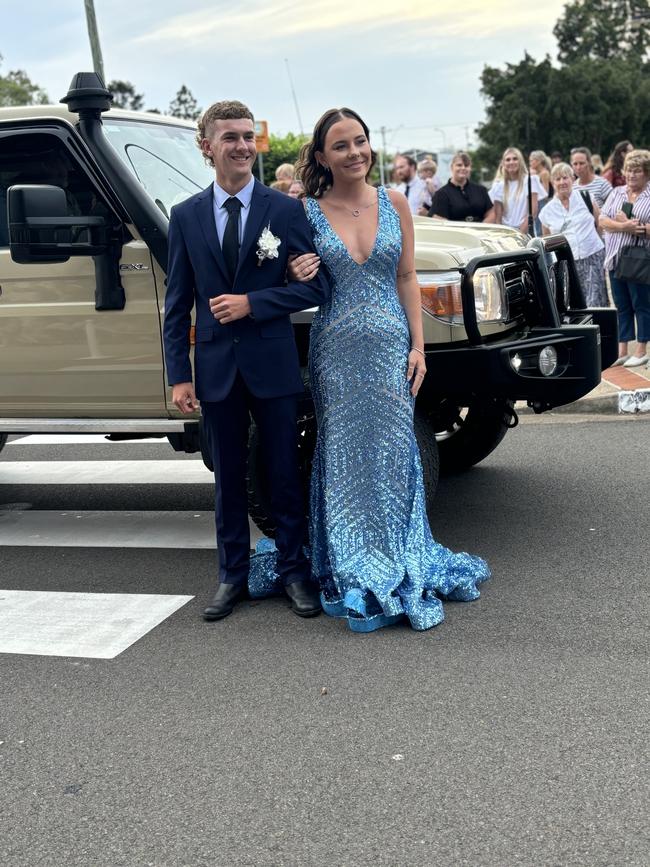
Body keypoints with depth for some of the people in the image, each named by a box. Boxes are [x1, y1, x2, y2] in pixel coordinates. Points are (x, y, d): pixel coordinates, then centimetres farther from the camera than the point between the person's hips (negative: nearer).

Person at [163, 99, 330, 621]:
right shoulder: (186, 216, 4)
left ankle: (294, 570, 22)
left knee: (285, 473, 8)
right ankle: (233, 575, 24)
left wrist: (250, 303, -15)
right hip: (216, 367, 2)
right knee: (229, 477, 12)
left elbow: (315, 287, -5)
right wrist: (179, 374, -2)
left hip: (272, 362, -2)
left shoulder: (286, 211, -2)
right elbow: (178, 304, 4)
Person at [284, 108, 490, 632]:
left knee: (394, 456, 6)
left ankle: (400, 569, 20)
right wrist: (298, 276, -15)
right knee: (344, 459, 6)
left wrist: (418, 346, 0)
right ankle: (354, 576, 18)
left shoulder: (394, 204, 3)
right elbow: (302, 285, 8)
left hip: (391, 346, 1)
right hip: (336, 351, -1)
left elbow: (407, 279, 6)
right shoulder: (309, 212, -1)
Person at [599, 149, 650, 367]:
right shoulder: (616, 193, 12)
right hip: (615, 259, 5)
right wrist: (624, 227, -14)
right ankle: (622, 351, 16)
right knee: (622, 306, 10)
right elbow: (603, 220, 1)